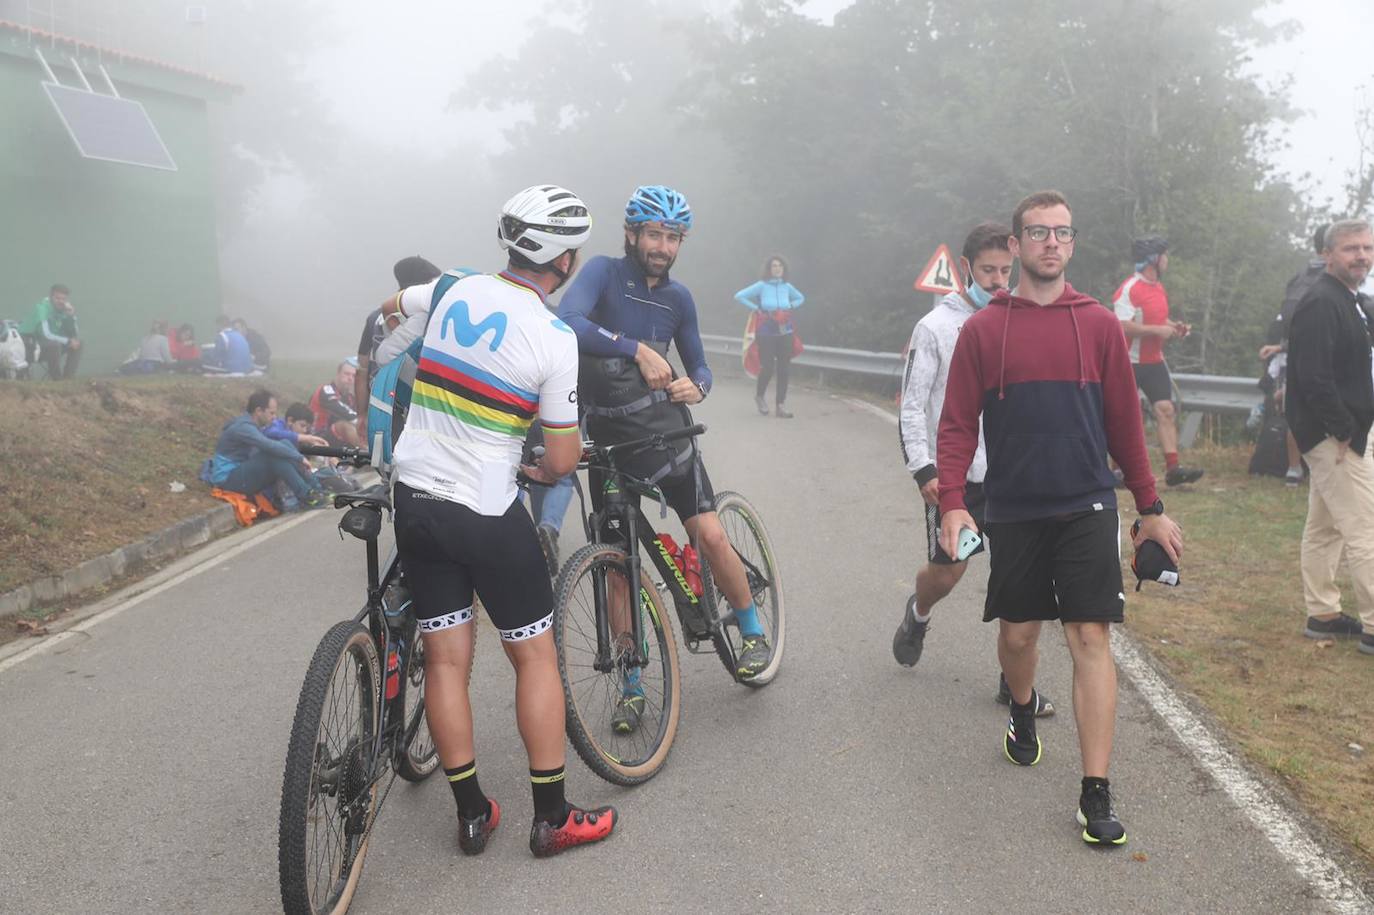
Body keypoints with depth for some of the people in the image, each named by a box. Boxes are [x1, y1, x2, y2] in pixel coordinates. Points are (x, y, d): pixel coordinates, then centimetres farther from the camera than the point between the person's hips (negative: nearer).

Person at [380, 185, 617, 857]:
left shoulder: (453, 289, 1)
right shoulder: (555, 338, -14)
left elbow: (390, 307, 25)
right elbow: (564, 459, -10)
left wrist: (397, 312, 48)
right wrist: (540, 471, 13)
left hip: (415, 502, 6)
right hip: (485, 513, -5)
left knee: (445, 660, 11)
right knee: (535, 656, 9)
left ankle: (472, 814, 22)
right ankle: (552, 818, 17)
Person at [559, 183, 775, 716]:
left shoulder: (677, 297, 3)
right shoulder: (604, 273, -9)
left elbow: (699, 365, 12)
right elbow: (567, 322, -28)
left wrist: (696, 386, -12)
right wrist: (636, 348, -36)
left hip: (665, 432, 2)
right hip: (609, 438, -2)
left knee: (711, 536, -9)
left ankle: (753, 631, 16)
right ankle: (632, 687, 11)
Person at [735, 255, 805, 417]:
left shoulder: (787, 287, 6)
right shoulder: (762, 286, -6)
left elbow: (800, 298, 25)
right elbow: (739, 296, -6)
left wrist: (790, 307, 8)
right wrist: (756, 309, -7)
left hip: (785, 332, 4)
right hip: (766, 333, -4)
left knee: (783, 370, 1)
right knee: (767, 369, -5)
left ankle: (780, 405, 7)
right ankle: (759, 396, 24)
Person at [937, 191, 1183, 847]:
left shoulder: (1098, 324, 4)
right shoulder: (982, 330, 2)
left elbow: (1125, 421, 7)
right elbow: (957, 425, 1)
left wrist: (1151, 508, 9)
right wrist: (952, 503, -11)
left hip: (1086, 508, 0)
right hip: (1012, 511, 0)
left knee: (1090, 638, -5)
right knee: (1017, 632, 12)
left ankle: (1096, 795, -1)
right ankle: (1023, 712, 45)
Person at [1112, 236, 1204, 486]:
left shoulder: (1159, 288, 13)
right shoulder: (1129, 289, -15)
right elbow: (1123, 326, -25)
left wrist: (1174, 327, 7)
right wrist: (1158, 330, -22)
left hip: (1154, 362, 8)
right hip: (1129, 362, -8)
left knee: (1165, 410, -4)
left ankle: (1172, 468, -7)